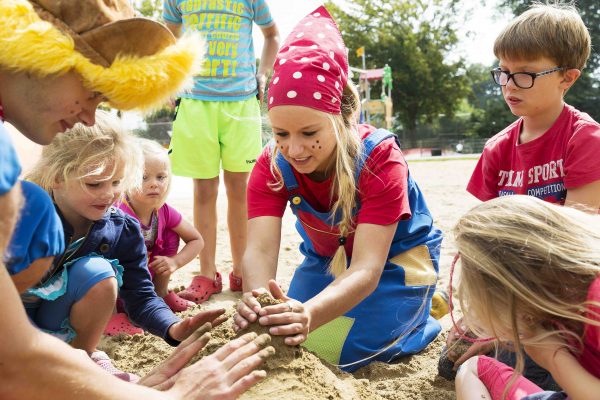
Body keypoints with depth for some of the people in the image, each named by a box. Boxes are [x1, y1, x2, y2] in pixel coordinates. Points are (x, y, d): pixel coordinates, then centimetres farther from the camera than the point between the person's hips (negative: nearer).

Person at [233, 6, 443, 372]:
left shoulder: (380, 158, -35)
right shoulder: (272, 164, -22)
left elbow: (366, 268, -42)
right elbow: (260, 249, -34)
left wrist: (310, 314, -62)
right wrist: (256, 302, -59)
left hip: (394, 259, -5)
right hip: (328, 259, 5)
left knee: (335, 349, -18)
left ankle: (421, 308, 10)